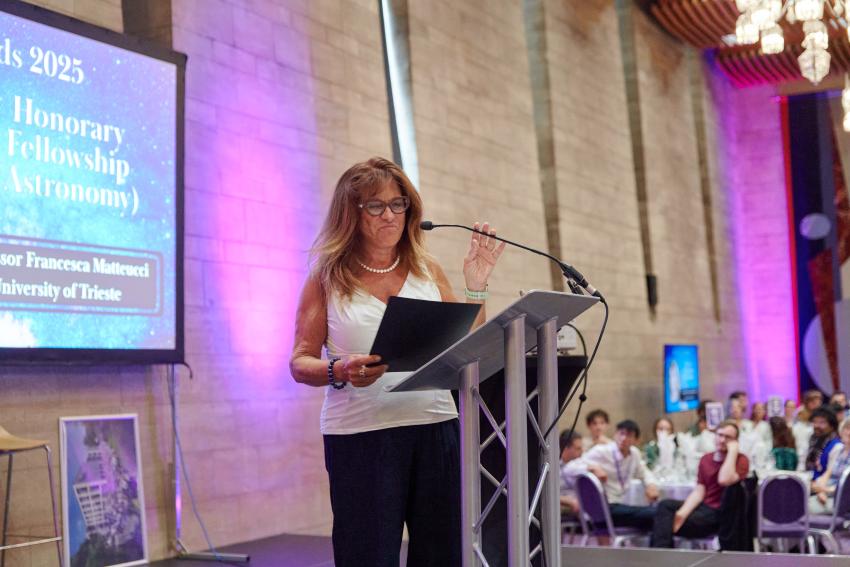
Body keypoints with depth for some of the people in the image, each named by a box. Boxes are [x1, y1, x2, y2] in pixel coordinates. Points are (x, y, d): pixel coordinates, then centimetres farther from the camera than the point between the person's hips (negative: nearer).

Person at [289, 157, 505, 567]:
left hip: (435, 428, 3)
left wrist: (475, 288, -1)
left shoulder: (427, 272, 10)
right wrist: (340, 371, -20)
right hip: (359, 435, -3)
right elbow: (300, 363, 0)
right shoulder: (327, 277, 2)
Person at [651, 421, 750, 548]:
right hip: (703, 506, 7)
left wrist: (732, 451, -18)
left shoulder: (741, 460, -6)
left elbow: (724, 480, -27)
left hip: (719, 513, -7)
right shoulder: (705, 459, 12)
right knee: (665, 505, -17)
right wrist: (683, 512, -14)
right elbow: (698, 491, 3)